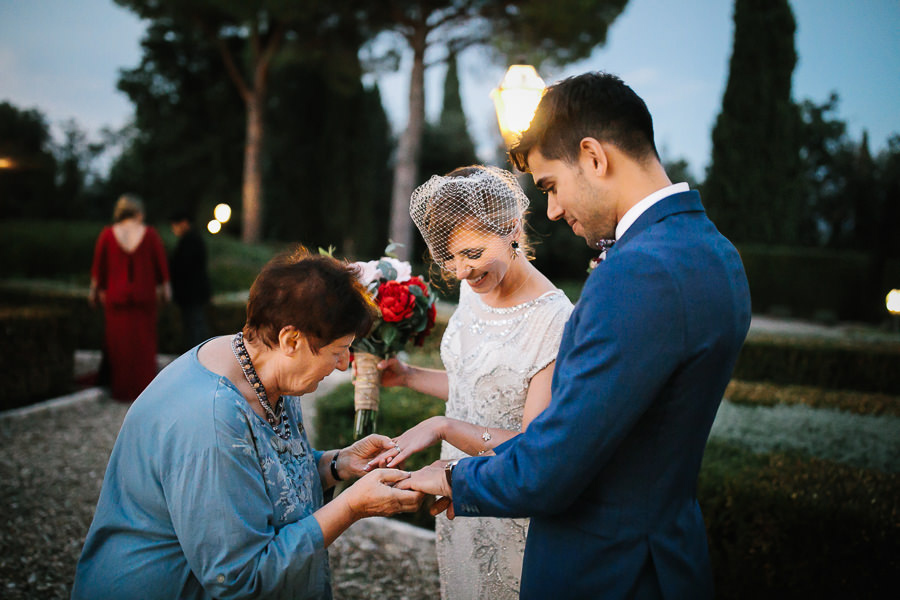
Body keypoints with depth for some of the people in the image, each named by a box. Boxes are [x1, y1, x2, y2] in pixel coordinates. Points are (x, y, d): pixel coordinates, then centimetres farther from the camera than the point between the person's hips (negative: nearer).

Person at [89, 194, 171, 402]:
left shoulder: (107, 235, -4)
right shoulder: (150, 234, -5)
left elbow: (98, 266, 1)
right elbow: (161, 264, -1)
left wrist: (95, 290, 13)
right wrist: (165, 287, 11)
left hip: (116, 297, 0)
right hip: (144, 297, 0)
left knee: (118, 345, 9)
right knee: (144, 344, 9)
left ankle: (121, 390, 13)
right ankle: (145, 390, 12)